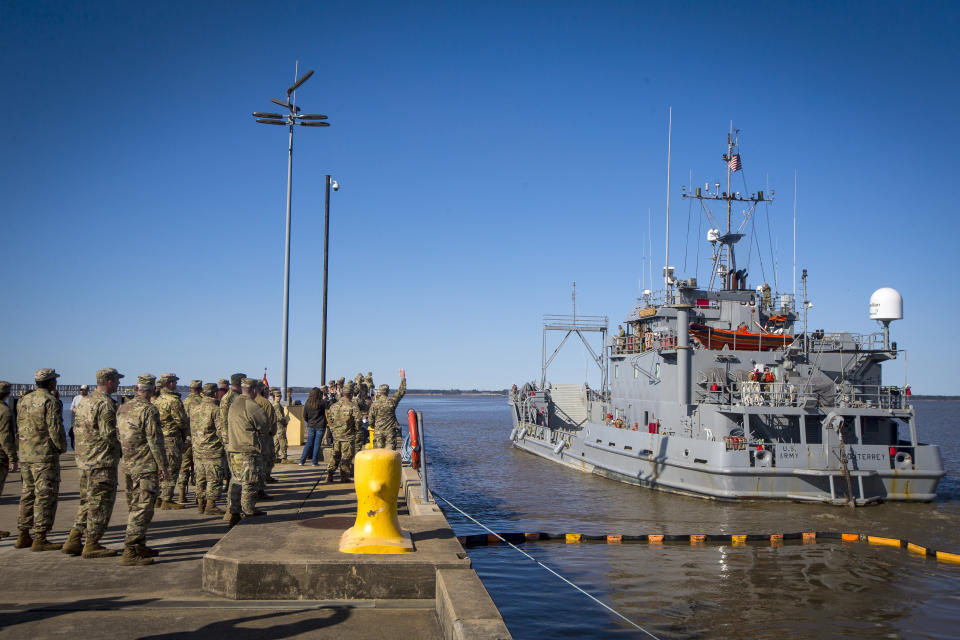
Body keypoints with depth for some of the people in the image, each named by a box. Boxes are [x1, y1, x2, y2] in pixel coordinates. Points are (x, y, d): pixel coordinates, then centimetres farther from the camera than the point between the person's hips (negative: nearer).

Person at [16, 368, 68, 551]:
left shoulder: (24, 400, 11)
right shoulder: (51, 401, -14)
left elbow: (20, 426, 17)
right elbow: (55, 428, -16)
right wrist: (62, 447, -3)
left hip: (25, 455, 8)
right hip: (45, 455, -8)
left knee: (28, 494, 15)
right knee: (45, 496, -3)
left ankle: (23, 536, 19)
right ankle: (39, 539, -3)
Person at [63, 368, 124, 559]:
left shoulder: (84, 401, 14)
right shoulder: (105, 403, -16)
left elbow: (77, 427, 18)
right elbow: (109, 433, -20)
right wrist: (122, 448, -3)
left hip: (84, 459, 9)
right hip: (102, 460, -9)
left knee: (87, 501, 17)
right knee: (101, 502, -1)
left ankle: (73, 541, 17)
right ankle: (92, 545, 2)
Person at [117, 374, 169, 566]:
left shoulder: (123, 408, 10)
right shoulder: (149, 410, -16)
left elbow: (119, 436, 17)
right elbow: (155, 441, -17)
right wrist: (163, 467, -11)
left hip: (127, 465, 9)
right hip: (146, 467, -8)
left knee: (134, 507, 16)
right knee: (142, 509, -6)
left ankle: (139, 546, 25)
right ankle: (130, 552, -7)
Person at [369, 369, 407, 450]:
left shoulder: (374, 404, -5)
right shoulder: (392, 401, -5)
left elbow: (371, 419, 0)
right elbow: (402, 391, 6)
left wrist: (373, 427, 20)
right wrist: (403, 378, 13)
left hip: (378, 432, 1)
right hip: (390, 431, -1)